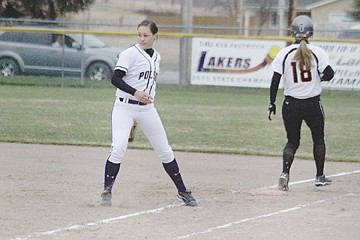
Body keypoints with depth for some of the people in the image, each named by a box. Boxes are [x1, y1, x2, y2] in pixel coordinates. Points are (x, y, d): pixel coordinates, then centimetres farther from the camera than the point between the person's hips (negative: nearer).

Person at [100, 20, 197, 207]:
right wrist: (134, 92, -33)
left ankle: (182, 192, 19)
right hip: (125, 107, -6)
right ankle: (107, 191, -9)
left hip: (147, 108, 6)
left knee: (164, 150, 9)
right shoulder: (130, 53, -11)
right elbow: (115, 79, -20)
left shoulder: (156, 57, 10)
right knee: (118, 147, -21)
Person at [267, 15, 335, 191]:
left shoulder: (284, 53, -4)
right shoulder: (317, 52, -7)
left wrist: (272, 103, 2)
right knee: (318, 138, 20)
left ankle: (285, 172, -11)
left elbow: (275, 80, -5)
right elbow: (329, 74, -15)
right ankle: (320, 176, 25)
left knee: (292, 141, 12)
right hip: (312, 104, -1)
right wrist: (321, 76, 8)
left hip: (291, 104, 1)